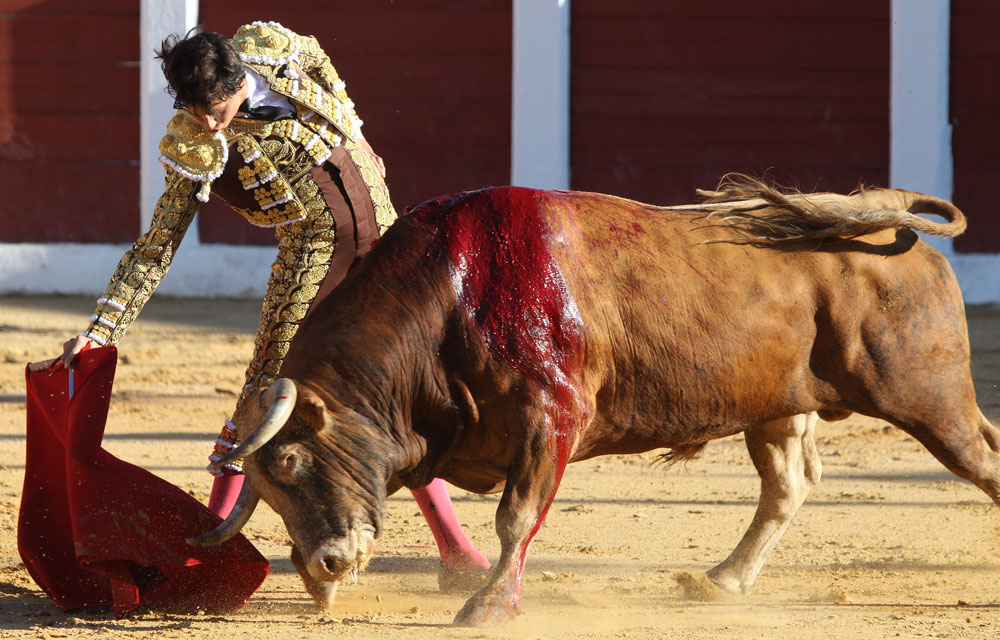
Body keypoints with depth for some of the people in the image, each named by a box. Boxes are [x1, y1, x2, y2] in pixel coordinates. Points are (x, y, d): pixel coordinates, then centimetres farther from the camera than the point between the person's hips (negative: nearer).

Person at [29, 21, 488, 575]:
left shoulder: (272, 47, -10)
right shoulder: (194, 149, -15)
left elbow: (323, 67, 15)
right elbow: (156, 248, -12)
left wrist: (358, 148, 18)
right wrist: (97, 332, -18)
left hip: (380, 227, 3)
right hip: (312, 253, -3)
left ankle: (454, 547, 15)